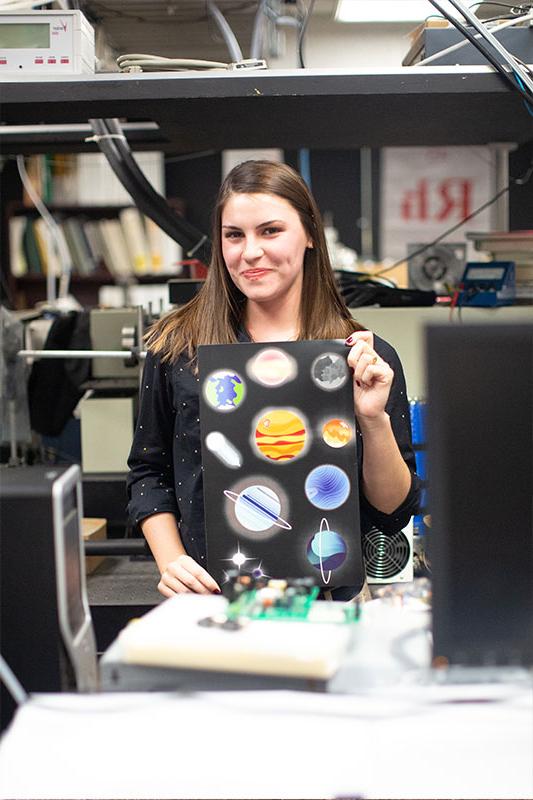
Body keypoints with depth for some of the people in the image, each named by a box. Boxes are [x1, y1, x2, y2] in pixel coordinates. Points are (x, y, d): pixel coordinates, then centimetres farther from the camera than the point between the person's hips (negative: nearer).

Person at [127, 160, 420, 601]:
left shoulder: (366, 358, 2)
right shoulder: (177, 345, 5)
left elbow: (394, 515, 3)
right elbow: (149, 473, 15)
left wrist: (375, 420, -11)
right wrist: (172, 561, 1)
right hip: (209, 599, 2)